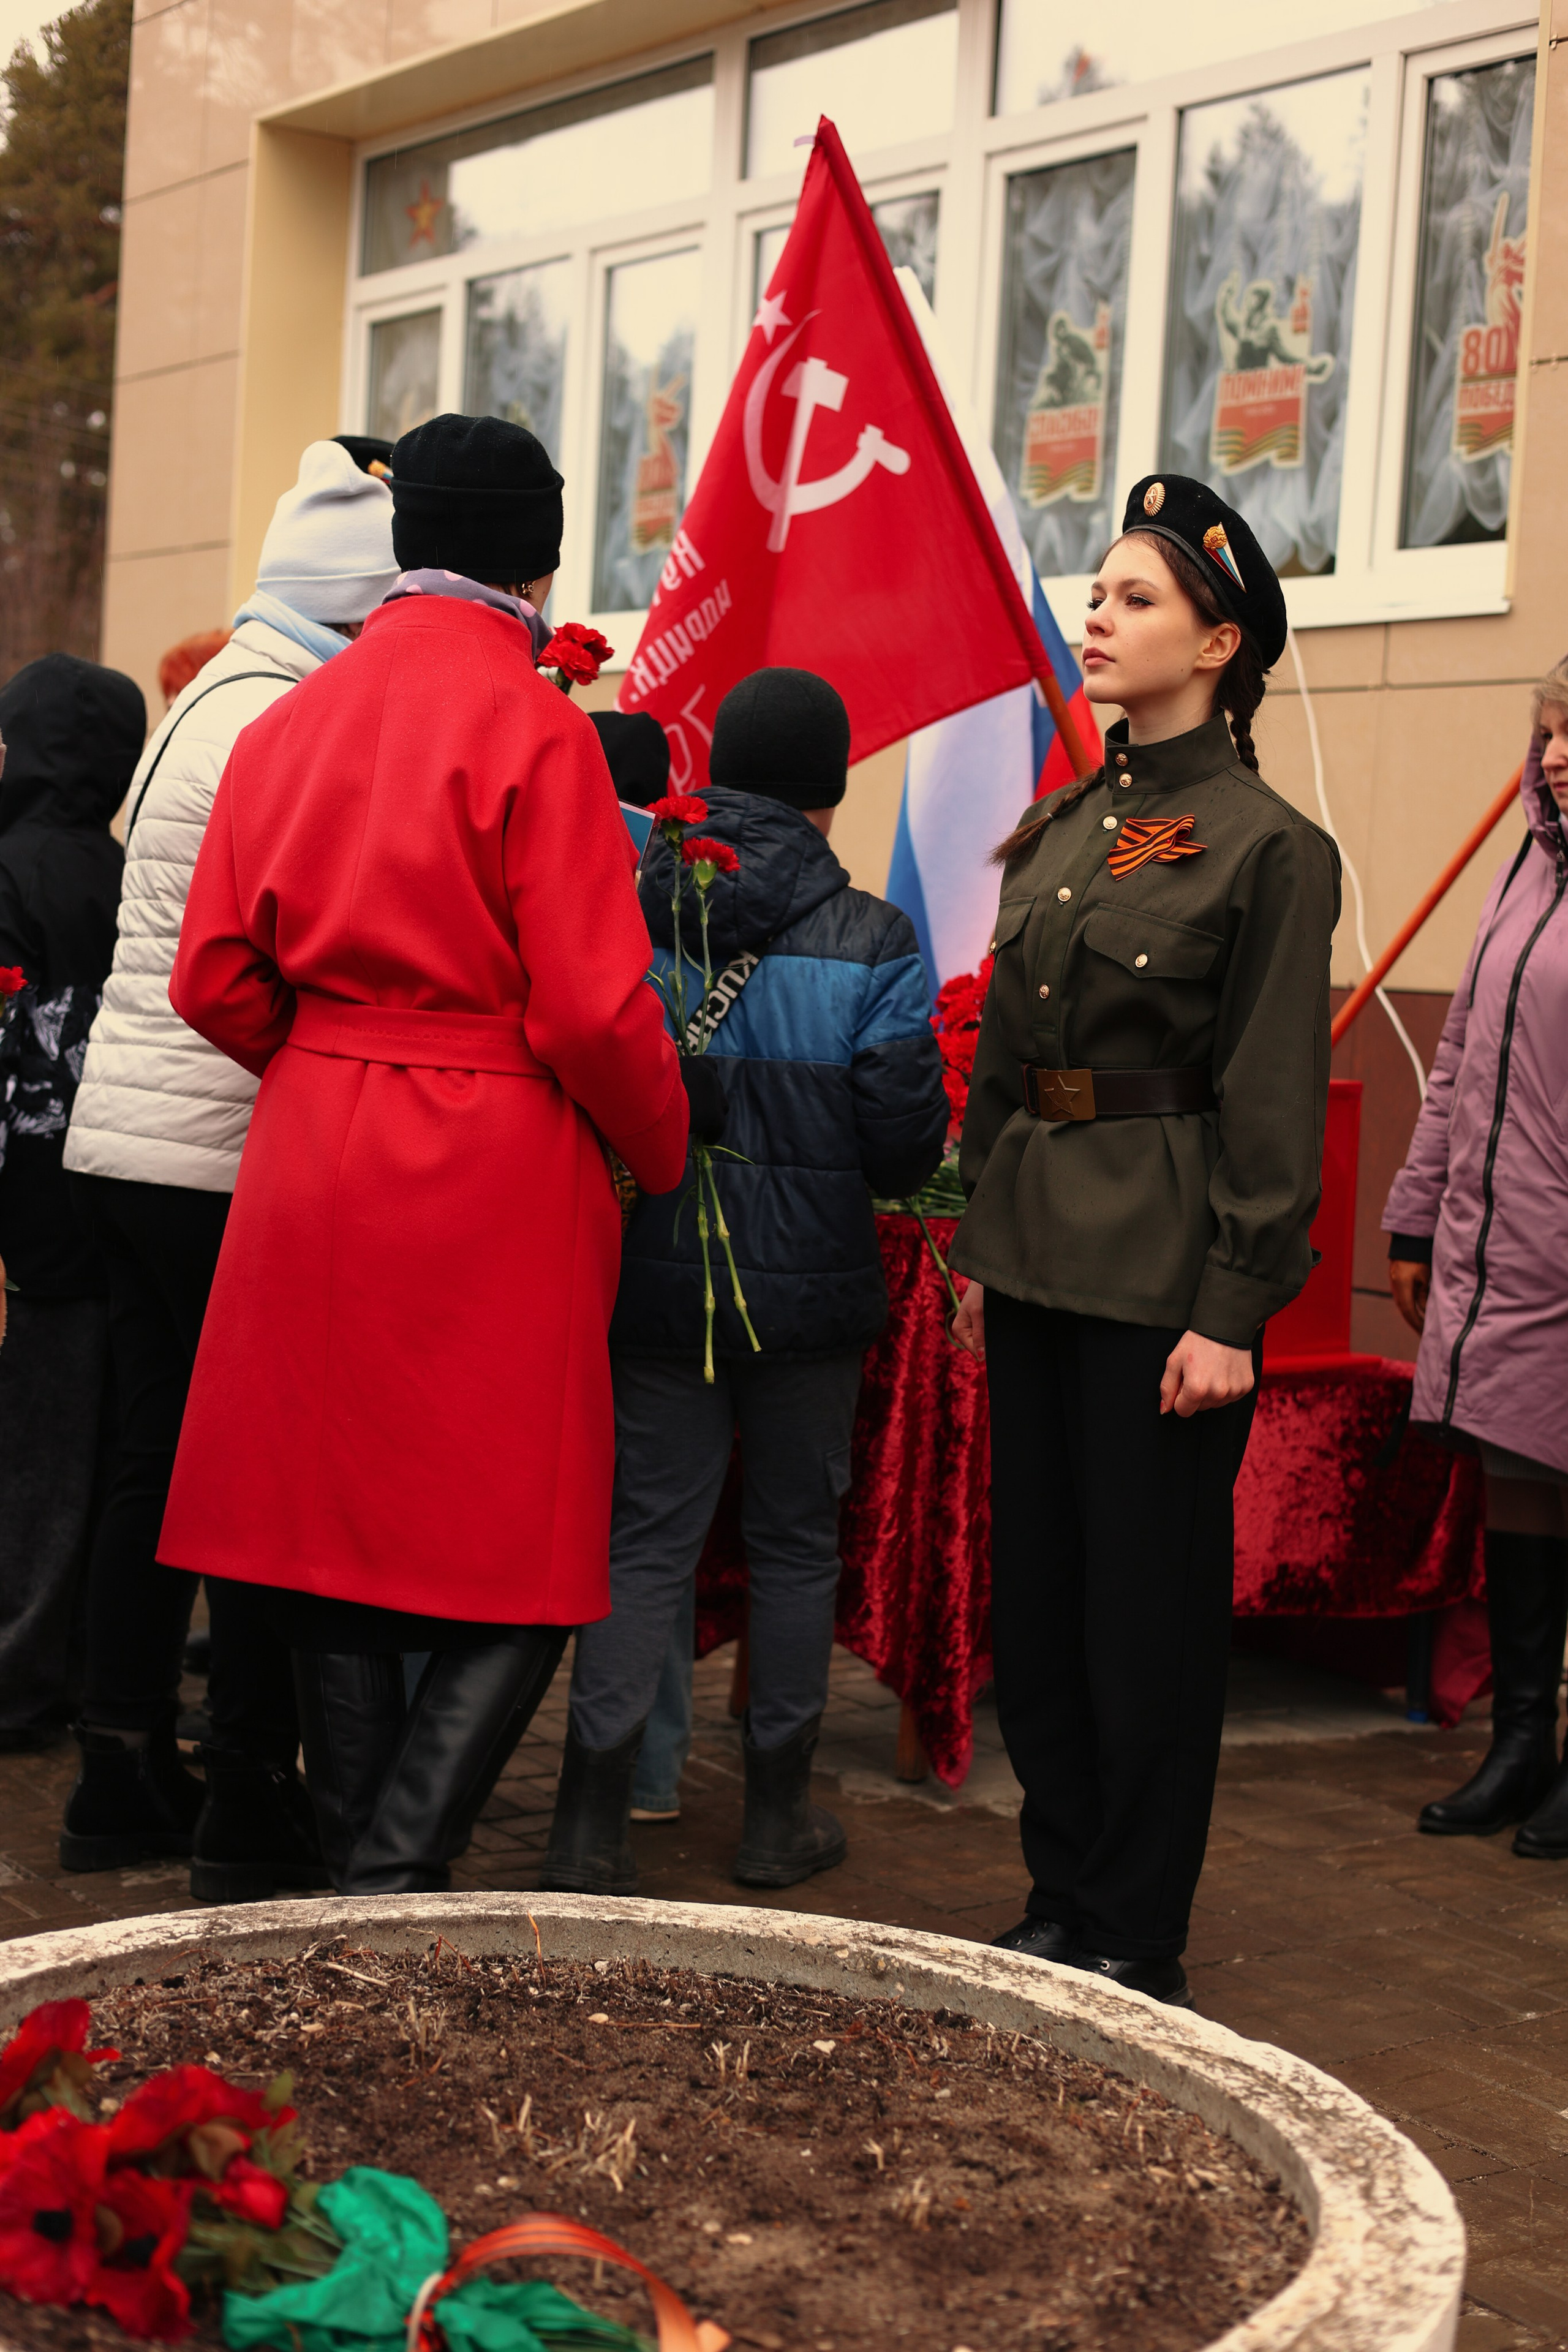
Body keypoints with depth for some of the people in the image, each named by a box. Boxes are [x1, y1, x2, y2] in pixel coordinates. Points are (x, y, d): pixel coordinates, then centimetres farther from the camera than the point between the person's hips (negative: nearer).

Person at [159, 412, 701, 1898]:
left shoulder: (287, 723, 6)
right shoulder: (533, 729, -11)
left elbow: (215, 979, 6)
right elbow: (592, 1008, -15)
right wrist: (660, 1155, 2)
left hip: (312, 1163, 6)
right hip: (496, 1177, -6)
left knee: (331, 1544, 12)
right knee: (519, 1563, 3)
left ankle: (357, 1873, 19)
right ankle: (399, 1883, -6)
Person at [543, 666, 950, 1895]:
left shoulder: (625, 914, -4)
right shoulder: (874, 943, -10)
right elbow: (905, 1143, -9)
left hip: (655, 1277, 1)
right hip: (810, 1286, -1)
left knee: (647, 1538, 7)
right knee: (796, 1540, 13)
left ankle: (593, 1825, 2)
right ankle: (779, 1813, 24)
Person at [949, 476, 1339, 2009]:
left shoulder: (1268, 847, -10)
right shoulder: (1059, 828, 11)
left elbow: (1273, 1097, -11)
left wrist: (1233, 1310, -14)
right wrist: (981, 1246, 13)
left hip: (1162, 1270, -7)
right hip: (1038, 1249, 7)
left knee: (1149, 1599, 2)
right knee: (1035, 1584, 13)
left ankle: (1136, 1940, 15)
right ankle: (1060, 1898, 27)